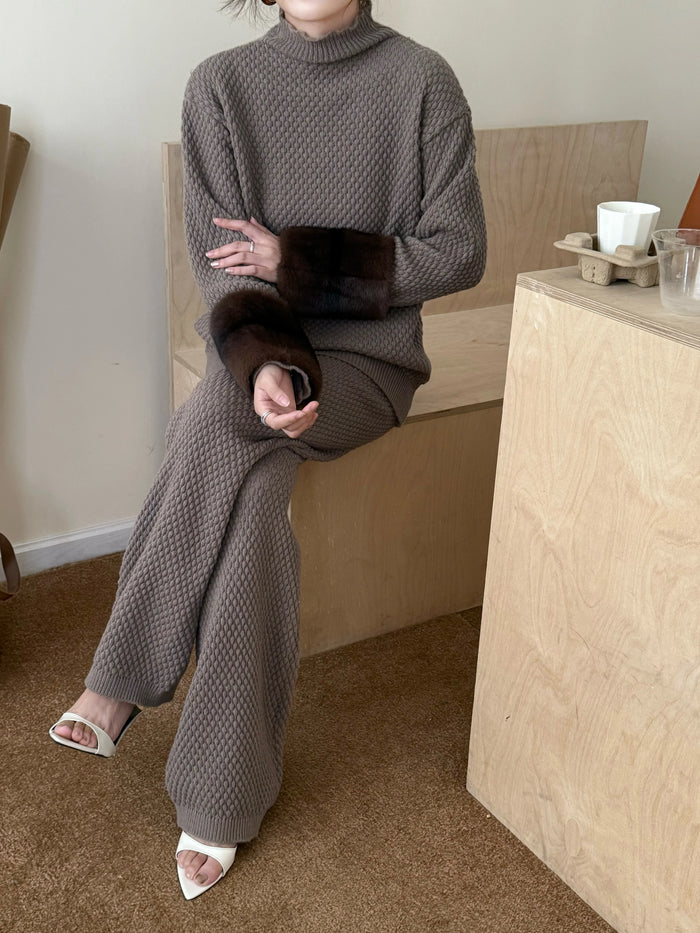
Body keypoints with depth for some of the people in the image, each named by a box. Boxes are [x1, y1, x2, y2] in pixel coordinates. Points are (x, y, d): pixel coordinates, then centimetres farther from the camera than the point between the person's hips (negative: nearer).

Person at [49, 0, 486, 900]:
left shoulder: (422, 81, -4)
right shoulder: (222, 84, 0)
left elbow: (457, 253, -6)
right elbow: (223, 265, -6)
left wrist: (300, 258, -14)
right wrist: (265, 365, -27)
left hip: (367, 358, -2)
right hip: (261, 351, 2)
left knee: (216, 426, -30)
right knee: (251, 499, -29)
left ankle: (121, 682, -12)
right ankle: (221, 802, -15)